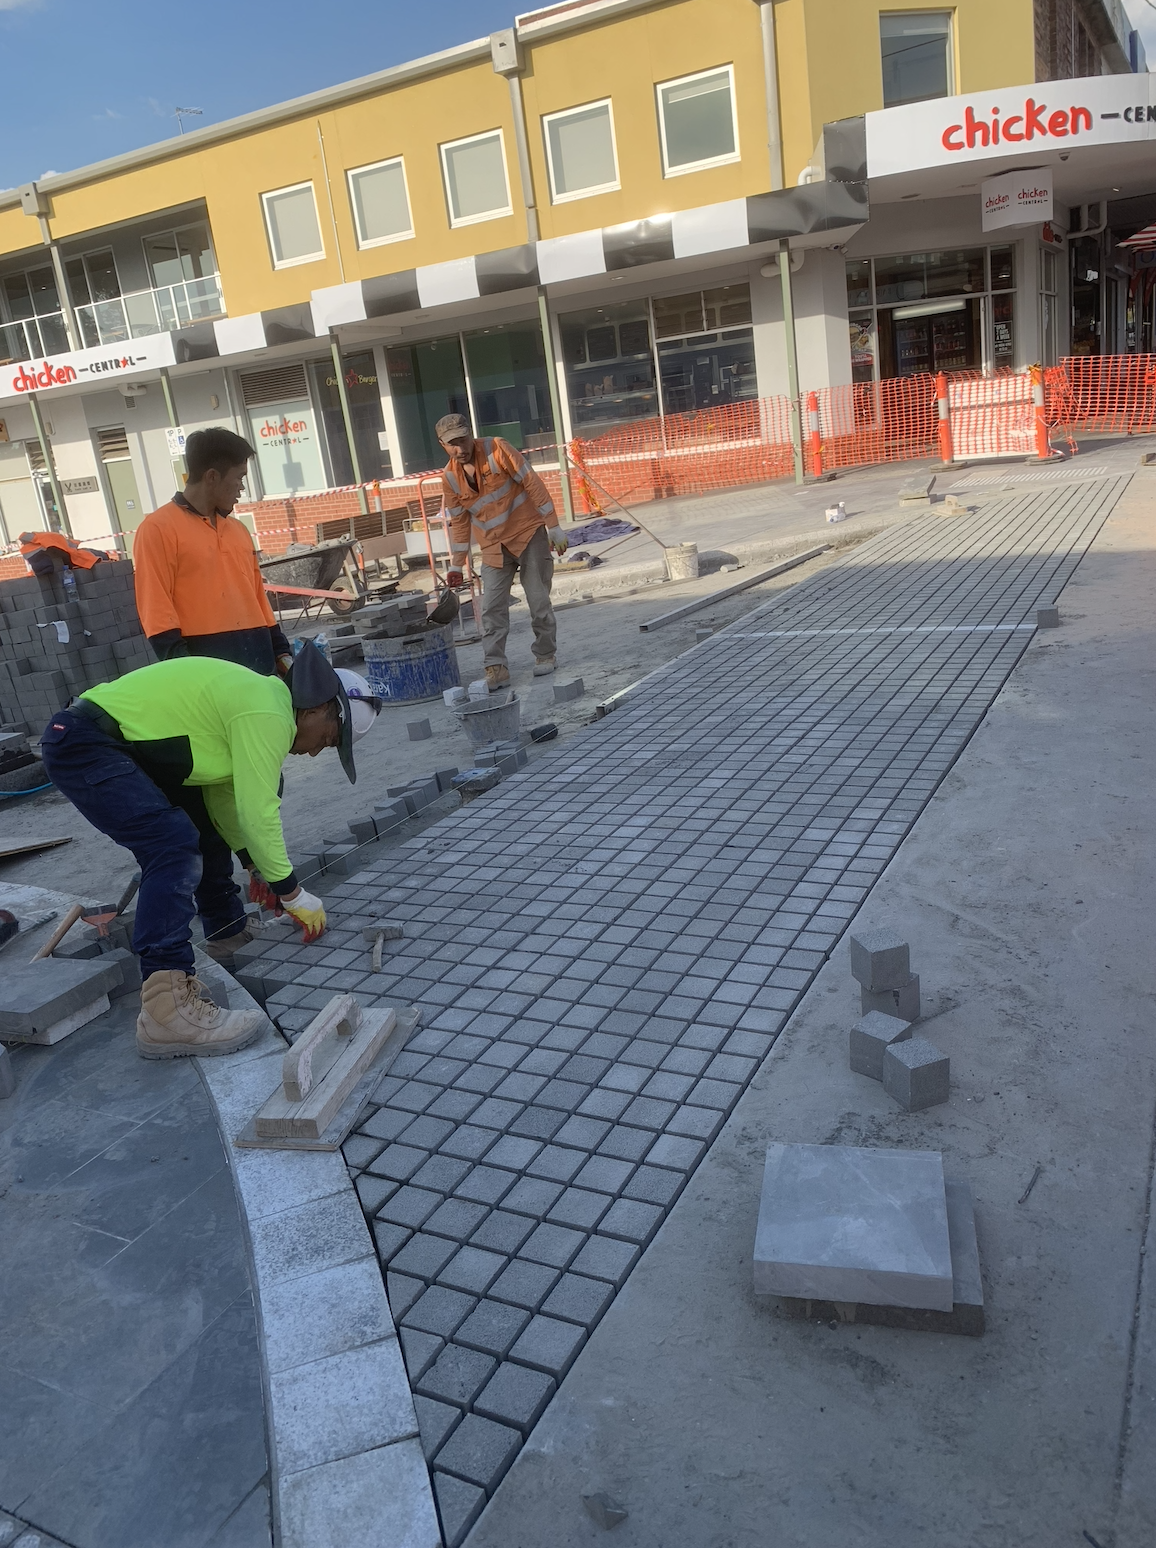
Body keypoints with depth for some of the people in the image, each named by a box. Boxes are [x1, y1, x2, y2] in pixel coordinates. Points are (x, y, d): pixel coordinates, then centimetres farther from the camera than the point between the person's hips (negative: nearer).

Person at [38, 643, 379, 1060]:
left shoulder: (254, 699, 13)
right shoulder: (267, 715, -18)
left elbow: (223, 793, 20)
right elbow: (258, 814, -18)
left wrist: (257, 867, 23)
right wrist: (292, 893, -7)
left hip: (118, 745, 11)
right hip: (82, 746, -11)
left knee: (204, 832, 20)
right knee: (175, 847, -25)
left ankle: (231, 940, 36)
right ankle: (166, 1010, -32)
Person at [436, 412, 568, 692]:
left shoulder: (496, 449, -13)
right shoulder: (449, 478, -1)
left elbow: (532, 483, -12)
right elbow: (459, 522, 9)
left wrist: (553, 526, -14)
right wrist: (458, 563, 7)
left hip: (529, 533, -3)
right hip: (494, 546, 4)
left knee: (538, 600, -1)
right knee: (492, 608, -6)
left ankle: (546, 654, 16)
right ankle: (496, 667, -3)